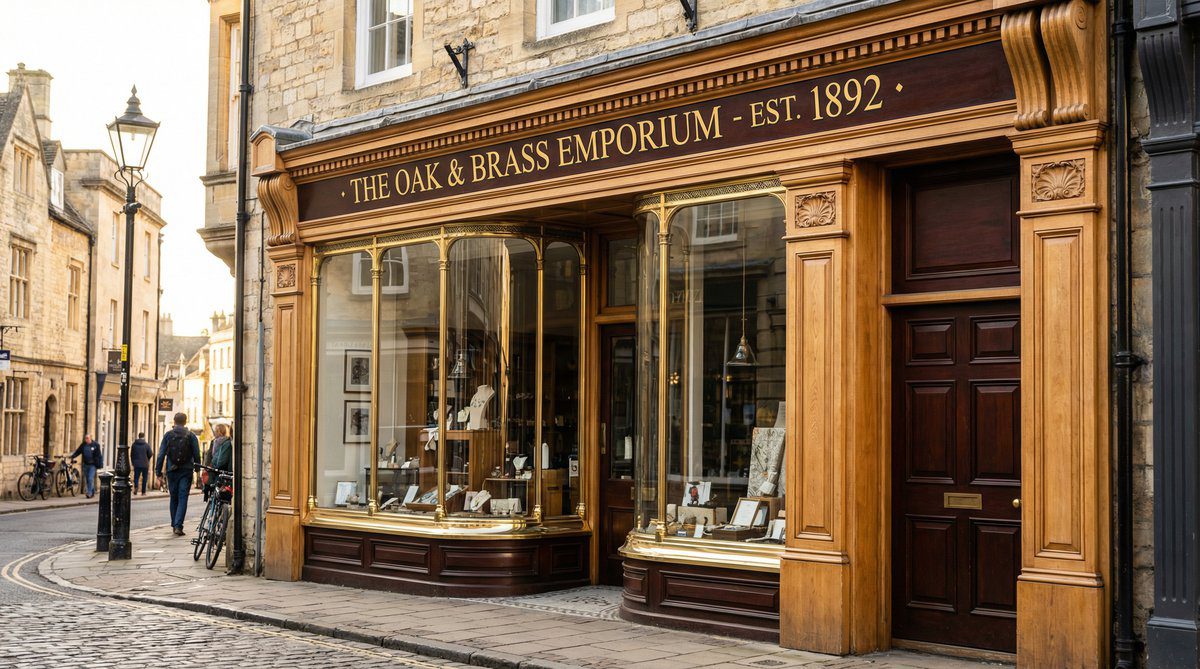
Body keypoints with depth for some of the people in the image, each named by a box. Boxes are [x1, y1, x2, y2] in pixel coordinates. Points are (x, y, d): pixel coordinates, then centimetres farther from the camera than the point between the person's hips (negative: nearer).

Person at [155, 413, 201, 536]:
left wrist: (158, 471, 3)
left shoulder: (168, 435, 1)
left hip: (172, 471, 1)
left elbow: (161, 454, -1)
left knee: (173, 498, 14)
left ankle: (174, 525, 19)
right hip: (186, 471, -1)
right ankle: (178, 525, -13)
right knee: (183, 498, -2)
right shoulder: (191, 436, -2)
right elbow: (197, 455, -1)